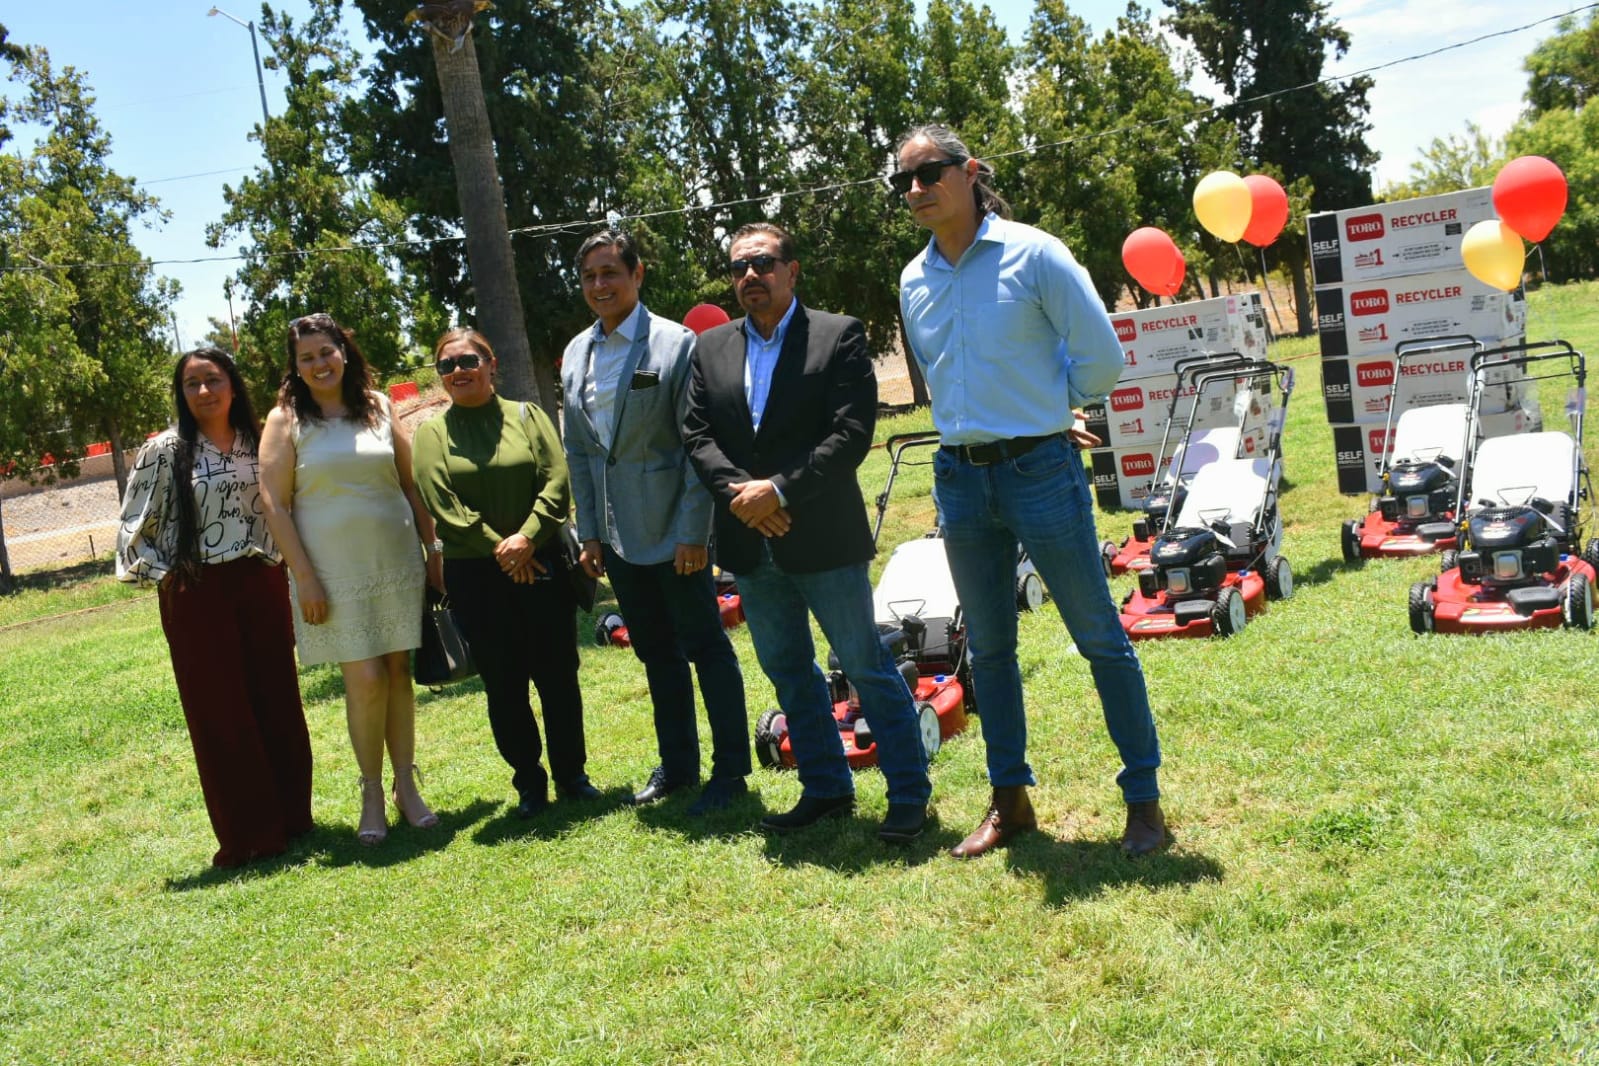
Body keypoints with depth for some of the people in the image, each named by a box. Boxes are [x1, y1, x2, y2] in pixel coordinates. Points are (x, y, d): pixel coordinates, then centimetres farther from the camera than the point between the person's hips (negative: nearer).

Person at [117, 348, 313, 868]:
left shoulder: (258, 444, 7)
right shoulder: (165, 451, -4)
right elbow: (132, 528, -1)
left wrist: (278, 569, 6)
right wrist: (165, 577, -8)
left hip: (261, 588, 3)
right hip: (197, 597, -3)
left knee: (278, 704, 8)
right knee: (220, 714, 3)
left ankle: (291, 819, 21)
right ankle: (246, 836, 12)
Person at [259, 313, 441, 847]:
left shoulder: (379, 407, 7)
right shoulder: (287, 420, -2)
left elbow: (412, 483, 11)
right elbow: (274, 503, -5)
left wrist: (434, 549, 7)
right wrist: (304, 577, -11)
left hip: (397, 561, 3)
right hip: (335, 573, -3)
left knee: (399, 671, 7)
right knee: (365, 679, -5)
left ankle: (406, 783, 19)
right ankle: (372, 793, 12)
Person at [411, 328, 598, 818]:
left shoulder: (526, 416, 6)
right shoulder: (431, 433, 4)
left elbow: (557, 480, -3)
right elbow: (441, 504, -7)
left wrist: (526, 537, -15)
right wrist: (499, 548, -13)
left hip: (542, 565, 0)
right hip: (475, 576, 0)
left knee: (558, 674, 5)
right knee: (503, 683, 7)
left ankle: (571, 773, 20)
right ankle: (529, 782, 19)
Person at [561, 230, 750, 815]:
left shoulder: (676, 344, -10)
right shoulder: (576, 354, 8)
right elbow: (577, 450, 12)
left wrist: (693, 532, -16)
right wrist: (589, 532, 9)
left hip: (672, 529, -6)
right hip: (618, 536, 6)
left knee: (706, 646, 3)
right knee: (655, 652, 16)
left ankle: (730, 770, 14)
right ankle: (676, 764, 29)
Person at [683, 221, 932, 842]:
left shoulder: (839, 336, -4)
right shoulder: (710, 349, 11)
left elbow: (851, 433, -13)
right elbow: (698, 436, 4)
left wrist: (779, 489, -19)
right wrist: (738, 491, -13)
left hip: (823, 536, -5)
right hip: (748, 544, 5)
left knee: (867, 667, 1)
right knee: (787, 671, 14)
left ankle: (909, 793, 14)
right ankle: (826, 789, 29)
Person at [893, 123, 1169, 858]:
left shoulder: (1032, 254, -8)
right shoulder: (913, 283, 8)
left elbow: (1100, 357, -7)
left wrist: (1047, 405, 4)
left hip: (1039, 468, -5)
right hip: (959, 475, 6)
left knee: (1100, 637, 2)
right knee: (988, 647, 12)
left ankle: (1144, 798, 14)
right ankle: (1010, 800, 26)